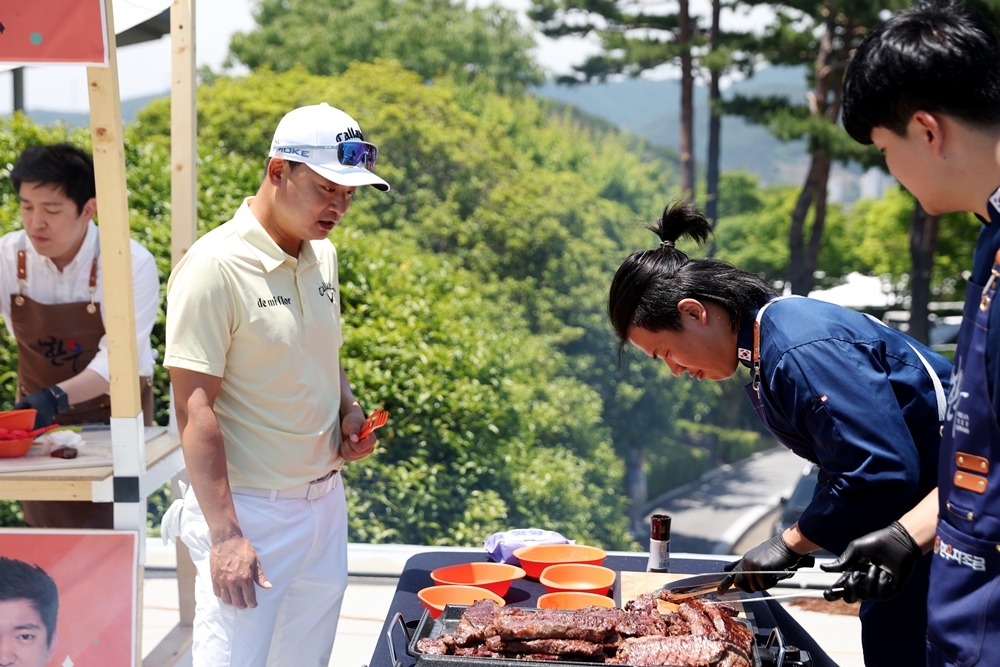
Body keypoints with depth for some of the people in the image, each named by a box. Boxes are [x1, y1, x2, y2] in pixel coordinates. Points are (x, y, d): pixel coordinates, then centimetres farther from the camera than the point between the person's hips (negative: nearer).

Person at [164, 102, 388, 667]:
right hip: (249, 512, -7)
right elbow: (195, 409, -17)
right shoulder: (216, 266, -15)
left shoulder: (323, 256, 7)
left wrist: (349, 409, 2)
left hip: (325, 500, 7)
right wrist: (224, 534, -20)